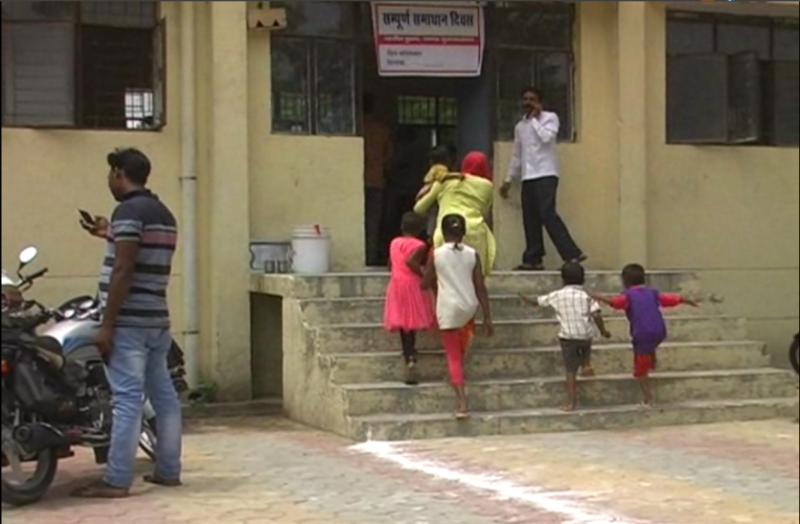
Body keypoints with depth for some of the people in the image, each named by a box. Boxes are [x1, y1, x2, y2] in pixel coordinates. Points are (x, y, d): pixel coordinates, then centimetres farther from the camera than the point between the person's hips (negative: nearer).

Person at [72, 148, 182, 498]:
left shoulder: (128, 210, -12)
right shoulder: (163, 213, 16)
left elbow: (123, 271, -18)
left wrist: (107, 324, -17)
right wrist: (111, 235, 30)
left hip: (129, 322, -9)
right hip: (157, 320, 9)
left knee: (127, 399, -9)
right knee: (164, 395, 11)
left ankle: (116, 481, -8)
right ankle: (168, 470, 17)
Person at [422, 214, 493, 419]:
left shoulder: (436, 254, -6)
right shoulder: (473, 254, -2)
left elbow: (425, 284, 3)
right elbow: (481, 288, -2)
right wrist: (487, 317, 2)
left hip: (447, 309, -3)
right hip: (469, 307, 3)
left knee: (453, 356, 2)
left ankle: (462, 403, -8)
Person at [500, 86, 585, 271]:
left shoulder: (550, 117, 3)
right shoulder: (520, 126, 20)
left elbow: (547, 137, -17)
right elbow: (516, 155, 24)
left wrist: (535, 118, -6)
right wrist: (508, 180, 21)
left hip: (546, 174, -6)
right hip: (527, 177, 6)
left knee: (547, 213, -19)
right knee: (530, 219, 3)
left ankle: (572, 254, -19)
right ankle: (533, 259, 7)